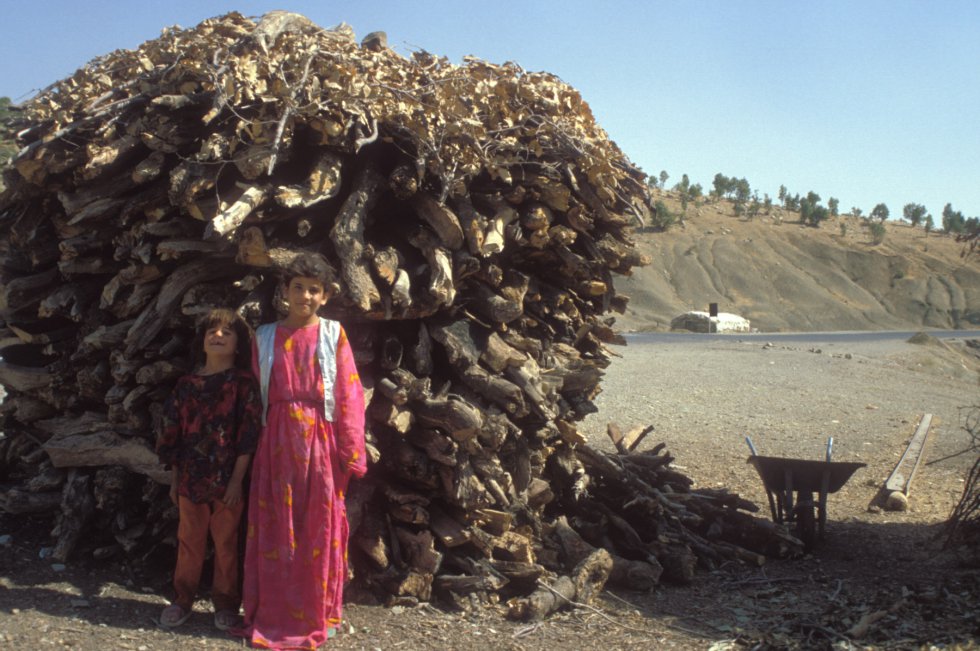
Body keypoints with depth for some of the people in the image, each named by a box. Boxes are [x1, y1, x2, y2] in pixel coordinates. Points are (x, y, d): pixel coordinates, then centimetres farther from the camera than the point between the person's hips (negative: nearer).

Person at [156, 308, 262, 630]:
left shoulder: (243, 383, -5)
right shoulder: (187, 385, 6)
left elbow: (248, 434, -8)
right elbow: (172, 432, 10)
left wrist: (237, 479, -12)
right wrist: (175, 478, 10)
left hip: (227, 479, -3)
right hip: (191, 478, 3)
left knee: (226, 542, 8)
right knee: (189, 540, 12)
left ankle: (226, 601, 21)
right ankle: (183, 599, 24)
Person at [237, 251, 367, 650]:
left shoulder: (333, 335, 1)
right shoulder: (265, 336, 7)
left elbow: (349, 397, -2)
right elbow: (255, 396, 9)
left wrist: (351, 452, -7)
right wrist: (252, 446, 3)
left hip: (319, 442, -2)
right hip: (277, 442, 2)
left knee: (319, 529, 4)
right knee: (275, 529, 6)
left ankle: (317, 616, 17)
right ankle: (271, 616, 18)